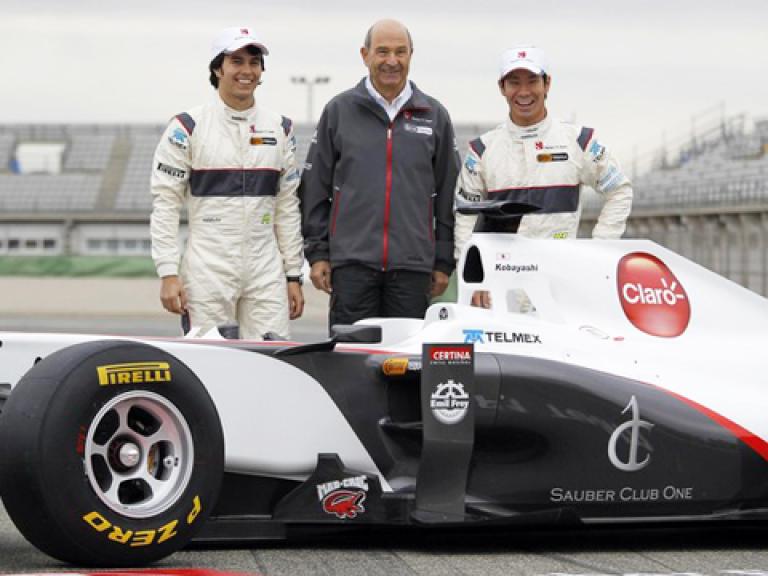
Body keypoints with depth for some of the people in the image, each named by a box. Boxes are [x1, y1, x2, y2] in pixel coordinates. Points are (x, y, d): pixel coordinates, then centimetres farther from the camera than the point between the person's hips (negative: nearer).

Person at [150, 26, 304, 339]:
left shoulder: (280, 129, 13)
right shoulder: (188, 127, 0)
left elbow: (287, 207, 15)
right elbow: (164, 203, -3)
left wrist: (294, 275, 11)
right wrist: (168, 273, -10)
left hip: (267, 274, 4)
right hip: (208, 271, -3)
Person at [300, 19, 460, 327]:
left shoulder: (434, 115, 10)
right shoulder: (339, 111, 7)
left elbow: (448, 194, 11)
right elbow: (315, 187, 8)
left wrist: (444, 261, 7)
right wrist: (317, 252, 2)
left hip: (412, 265, 1)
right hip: (351, 260, -1)